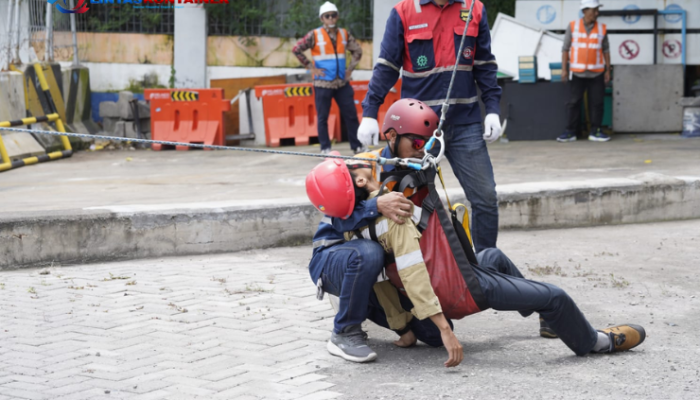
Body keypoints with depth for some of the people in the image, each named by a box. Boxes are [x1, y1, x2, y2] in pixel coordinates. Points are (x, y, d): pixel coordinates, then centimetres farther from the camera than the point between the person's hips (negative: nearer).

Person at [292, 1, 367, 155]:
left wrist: (350, 68, 8)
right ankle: (325, 149, 10)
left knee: (351, 115, 3)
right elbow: (296, 50, -6)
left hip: (342, 82, 3)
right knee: (322, 117, 2)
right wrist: (312, 67, -8)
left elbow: (357, 50, 19)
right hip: (323, 83, -3)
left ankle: (358, 146, 11)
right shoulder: (315, 35, -4)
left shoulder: (344, 34, 7)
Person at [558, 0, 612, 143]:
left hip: (596, 73, 1)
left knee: (597, 103, 1)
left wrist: (607, 70, 3)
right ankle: (570, 132, 6)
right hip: (578, 72, -1)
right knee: (574, 102, 0)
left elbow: (606, 50, 8)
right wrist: (564, 69, -4)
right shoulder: (572, 27, 0)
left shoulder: (602, 29, 3)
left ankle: (595, 132, 9)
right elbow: (565, 49, 2)